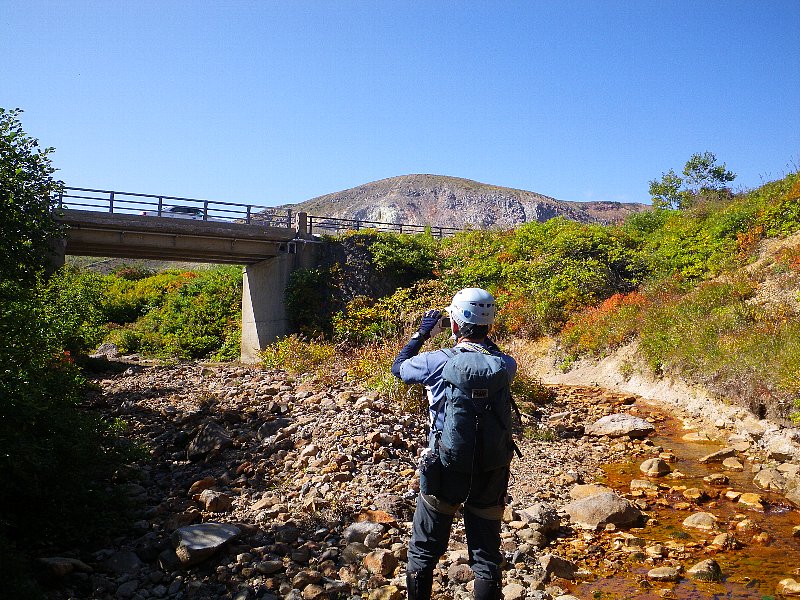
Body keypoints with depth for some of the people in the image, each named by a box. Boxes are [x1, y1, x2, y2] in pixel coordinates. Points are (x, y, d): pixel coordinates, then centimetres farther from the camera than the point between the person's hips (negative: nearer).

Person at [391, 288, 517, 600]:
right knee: (487, 557, 17)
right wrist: (481, 338, 15)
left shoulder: (436, 361, -15)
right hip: (491, 473, 3)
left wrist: (422, 333, 15)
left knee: (423, 553, 17)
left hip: (446, 469, -2)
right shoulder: (505, 365, -8)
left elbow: (397, 367, 6)